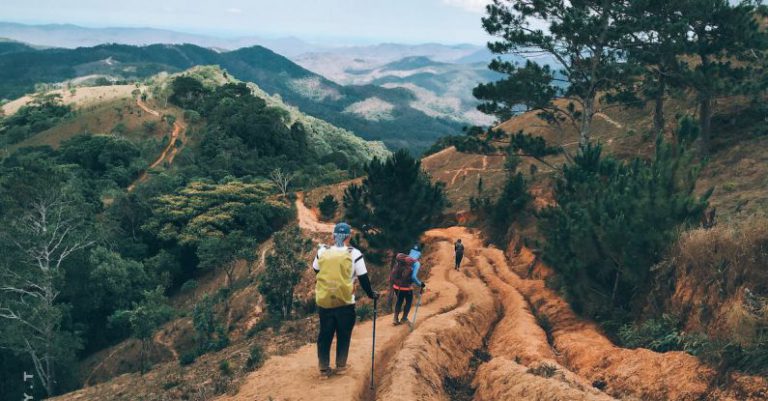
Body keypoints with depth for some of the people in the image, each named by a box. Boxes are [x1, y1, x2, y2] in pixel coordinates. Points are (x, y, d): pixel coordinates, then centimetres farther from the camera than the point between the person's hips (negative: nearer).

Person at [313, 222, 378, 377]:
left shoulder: (322, 251, 0)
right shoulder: (354, 254, -8)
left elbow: (316, 270, 17)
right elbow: (363, 278, -3)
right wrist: (371, 294, 12)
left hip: (323, 301, 2)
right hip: (345, 302, -2)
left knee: (325, 334, 13)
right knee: (343, 335, 15)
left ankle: (324, 368, 17)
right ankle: (340, 366, 22)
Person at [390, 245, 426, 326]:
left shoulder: (400, 259, 3)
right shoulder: (416, 263, -13)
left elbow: (393, 271, 6)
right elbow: (414, 276, -21)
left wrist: (392, 281, 20)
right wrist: (420, 284, -6)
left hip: (396, 285, 5)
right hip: (406, 287, -5)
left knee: (399, 301, 26)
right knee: (409, 301, 22)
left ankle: (395, 319, 22)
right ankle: (404, 319, 28)